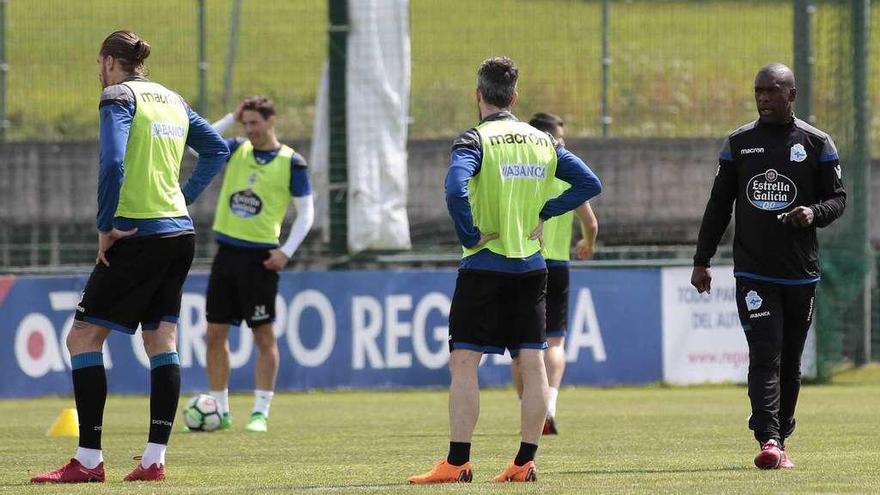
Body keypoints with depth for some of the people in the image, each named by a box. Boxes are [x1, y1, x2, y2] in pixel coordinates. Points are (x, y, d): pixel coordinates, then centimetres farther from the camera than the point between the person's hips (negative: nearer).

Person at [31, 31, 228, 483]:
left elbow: (113, 163, -21)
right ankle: (154, 459, 4)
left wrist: (106, 226, -14)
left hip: (139, 236, -8)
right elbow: (217, 149, 23)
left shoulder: (119, 97, -8)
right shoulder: (173, 101, 15)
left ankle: (89, 460, -7)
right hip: (179, 232, 8)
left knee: (83, 338, -3)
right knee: (162, 341, 8)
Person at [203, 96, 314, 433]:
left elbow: (306, 212, -1)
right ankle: (220, 411, 13)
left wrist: (287, 251, -11)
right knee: (215, 332, 5)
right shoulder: (237, 150, 9)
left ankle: (261, 413, 1)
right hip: (227, 251, 5)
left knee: (264, 335, -3)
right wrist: (231, 119, -4)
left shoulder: (291, 162, -3)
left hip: (260, 256, -5)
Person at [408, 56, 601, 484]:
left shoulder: (475, 140, -9)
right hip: (531, 267, 5)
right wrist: (542, 213, 9)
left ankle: (457, 462, -7)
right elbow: (589, 184, 11)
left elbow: (455, 189, -26)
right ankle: (525, 462, 5)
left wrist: (470, 236, -14)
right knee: (532, 364, 6)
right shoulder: (543, 141, 8)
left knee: (464, 363, -2)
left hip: (484, 266, -5)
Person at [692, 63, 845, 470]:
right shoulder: (738, 143, 7)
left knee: (790, 362, 7)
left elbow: (838, 197, 6)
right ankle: (768, 440, -21)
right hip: (753, 272, -1)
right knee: (765, 356, -13)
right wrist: (702, 261, 8)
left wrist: (814, 213, -17)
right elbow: (719, 204, 11)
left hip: (800, 272, 1)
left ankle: (779, 440, 17)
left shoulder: (816, 144, 3)